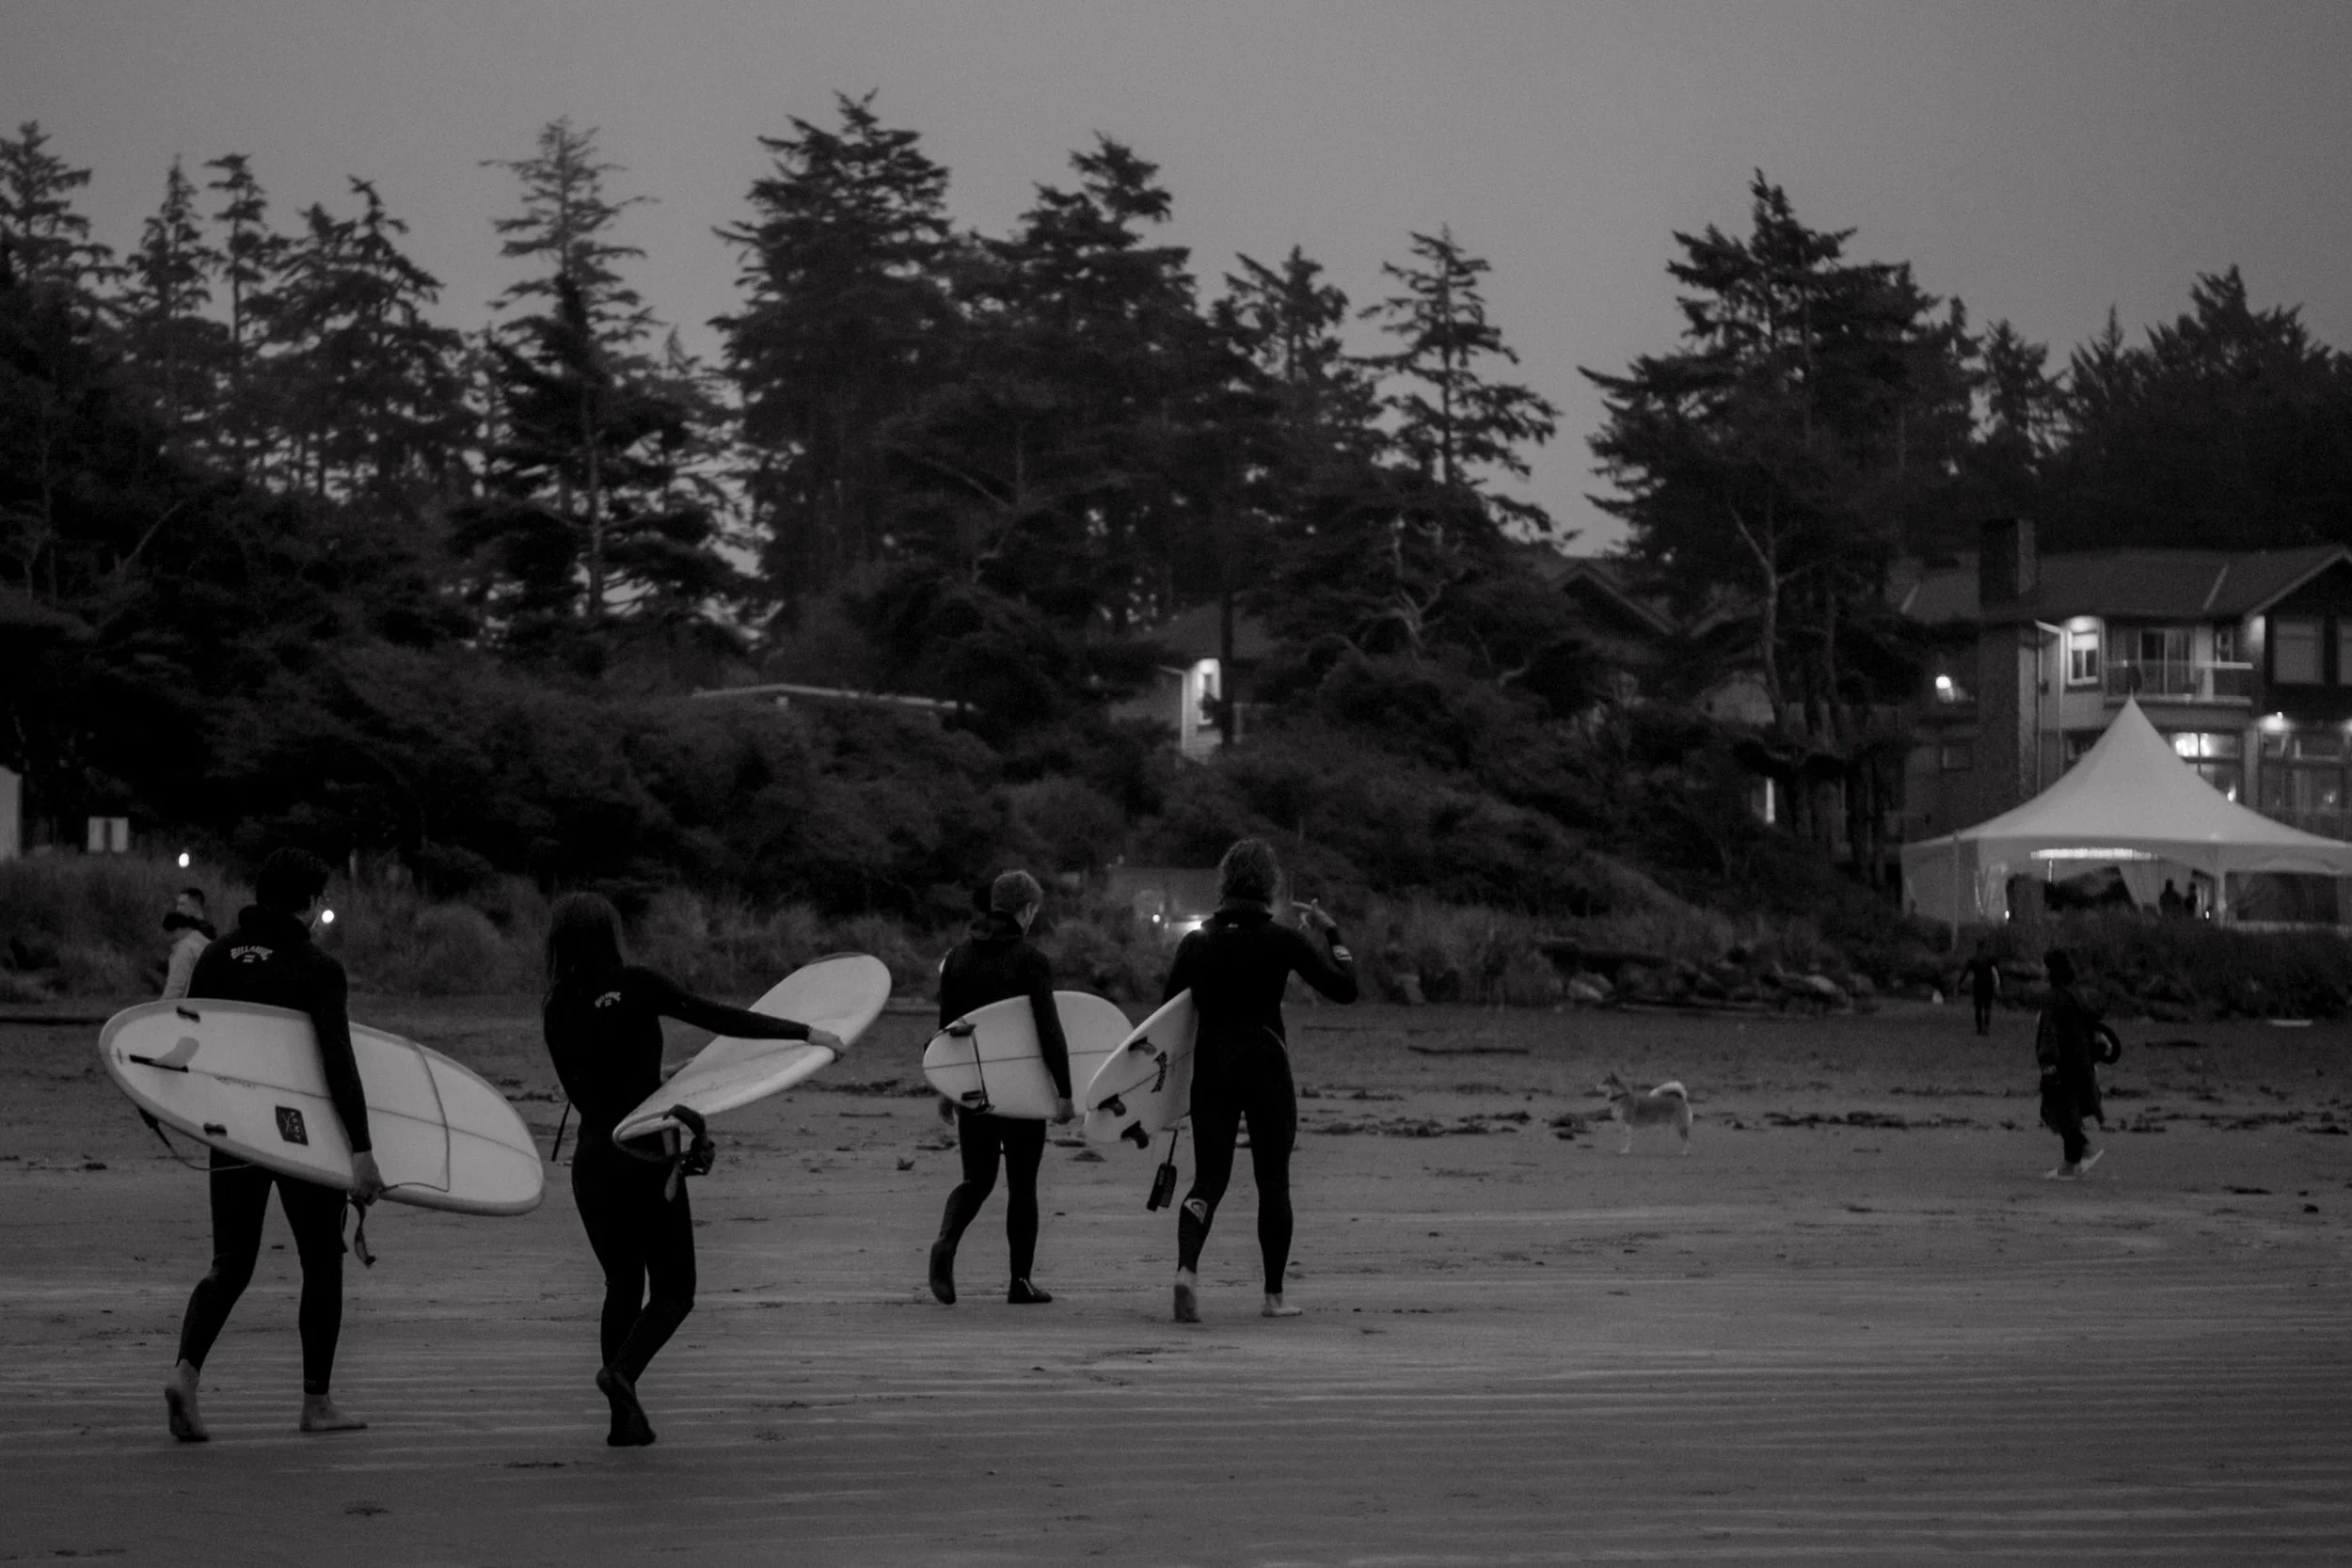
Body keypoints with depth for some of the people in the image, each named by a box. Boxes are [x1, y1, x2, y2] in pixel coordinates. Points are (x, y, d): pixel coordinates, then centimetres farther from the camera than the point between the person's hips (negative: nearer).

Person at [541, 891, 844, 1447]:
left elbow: (580, 1093, 9)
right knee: (673, 1290, 7)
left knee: (622, 1286, 17)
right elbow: (715, 1017, -13)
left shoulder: (557, 1007, 4)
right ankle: (622, 1371, -19)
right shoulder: (634, 985, -8)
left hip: (593, 1160, 4)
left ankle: (625, 1419, 12)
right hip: (648, 1155, -4)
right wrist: (805, 1034, -11)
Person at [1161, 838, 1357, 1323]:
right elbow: (1345, 988, -3)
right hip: (1267, 1065, -2)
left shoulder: (1197, 943, 3)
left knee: (1209, 1177, 4)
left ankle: (1187, 1268, -22)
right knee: (1273, 1180, 8)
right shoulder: (1283, 941, -6)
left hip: (1210, 1065, 2)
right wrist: (1330, 933, 8)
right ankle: (1274, 1296, 11)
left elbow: (1166, 1008, 4)